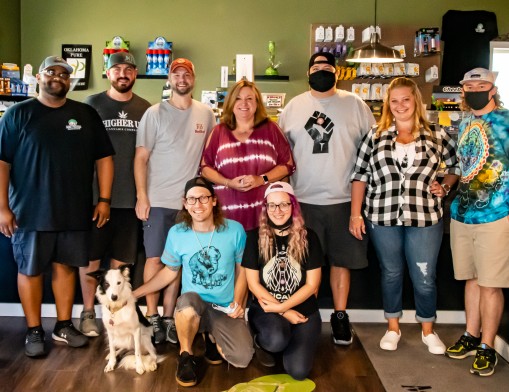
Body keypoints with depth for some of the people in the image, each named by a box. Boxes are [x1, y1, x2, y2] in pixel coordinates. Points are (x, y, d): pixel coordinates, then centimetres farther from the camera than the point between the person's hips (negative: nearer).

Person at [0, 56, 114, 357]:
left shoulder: (86, 114, 6)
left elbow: (104, 158, 7)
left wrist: (104, 199, 1)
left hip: (74, 211, 2)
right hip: (30, 211, -2)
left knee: (65, 266, 12)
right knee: (30, 270, 6)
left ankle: (64, 325, 25)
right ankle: (34, 331, 20)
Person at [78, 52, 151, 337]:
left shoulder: (145, 109, 6)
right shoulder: (92, 105, 1)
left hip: (130, 197, 2)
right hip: (95, 194, -1)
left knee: (121, 260, 10)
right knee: (91, 257, 6)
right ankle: (88, 313, 21)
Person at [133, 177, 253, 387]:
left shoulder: (234, 230, -7)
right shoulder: (176, 233, -4)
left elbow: (242, 269, 5)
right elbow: (169, 272, 11)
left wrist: (238, 302, -9)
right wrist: (134, 293, 7)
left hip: (226, 309, 1)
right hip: (193, 307, 0)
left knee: (242, 359, -22)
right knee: (189, 299, -39)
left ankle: (213, 337, 14)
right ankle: (186, 356, -11)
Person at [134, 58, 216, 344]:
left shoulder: (206, 113, 7)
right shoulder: (155, 113, -2)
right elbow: (141, 158, -3)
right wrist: (141, 197, -10)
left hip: (190, 200, 3)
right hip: (158, 200, -2)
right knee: (155, 258, 1)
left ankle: (169, 317, 16)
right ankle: (152, 317, 11)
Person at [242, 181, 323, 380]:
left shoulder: (308, 238, -3)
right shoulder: (255, 238, -4)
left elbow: (312, 285, -4)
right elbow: (253, 284, -4)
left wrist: (281, 307, -13)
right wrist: (284, 312, -11)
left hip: (303, 309, 1)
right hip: (265, 307, -1)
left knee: (298, 371, -16)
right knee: (277, 340, -35)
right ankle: (259, 341, 3)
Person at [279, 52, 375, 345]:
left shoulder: (355, 104, 3)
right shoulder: (294, 106, 8)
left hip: (344, 199, -1)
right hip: (304, 200, 1)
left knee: (341, 260, 8)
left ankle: (340, 316, 23)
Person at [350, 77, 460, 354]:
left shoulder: (437, 135, 3)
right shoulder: (375, 135, 4)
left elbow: (457, 166, 15)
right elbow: (360, 175, 4)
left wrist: (445, 186, -2)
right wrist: (355, 214, 0)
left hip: (425, 218, -1)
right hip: (382, 218, 1)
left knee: (424, 278, 7)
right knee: (391, 274, 14)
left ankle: (428, 331, 29)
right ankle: (393, 328, 32)